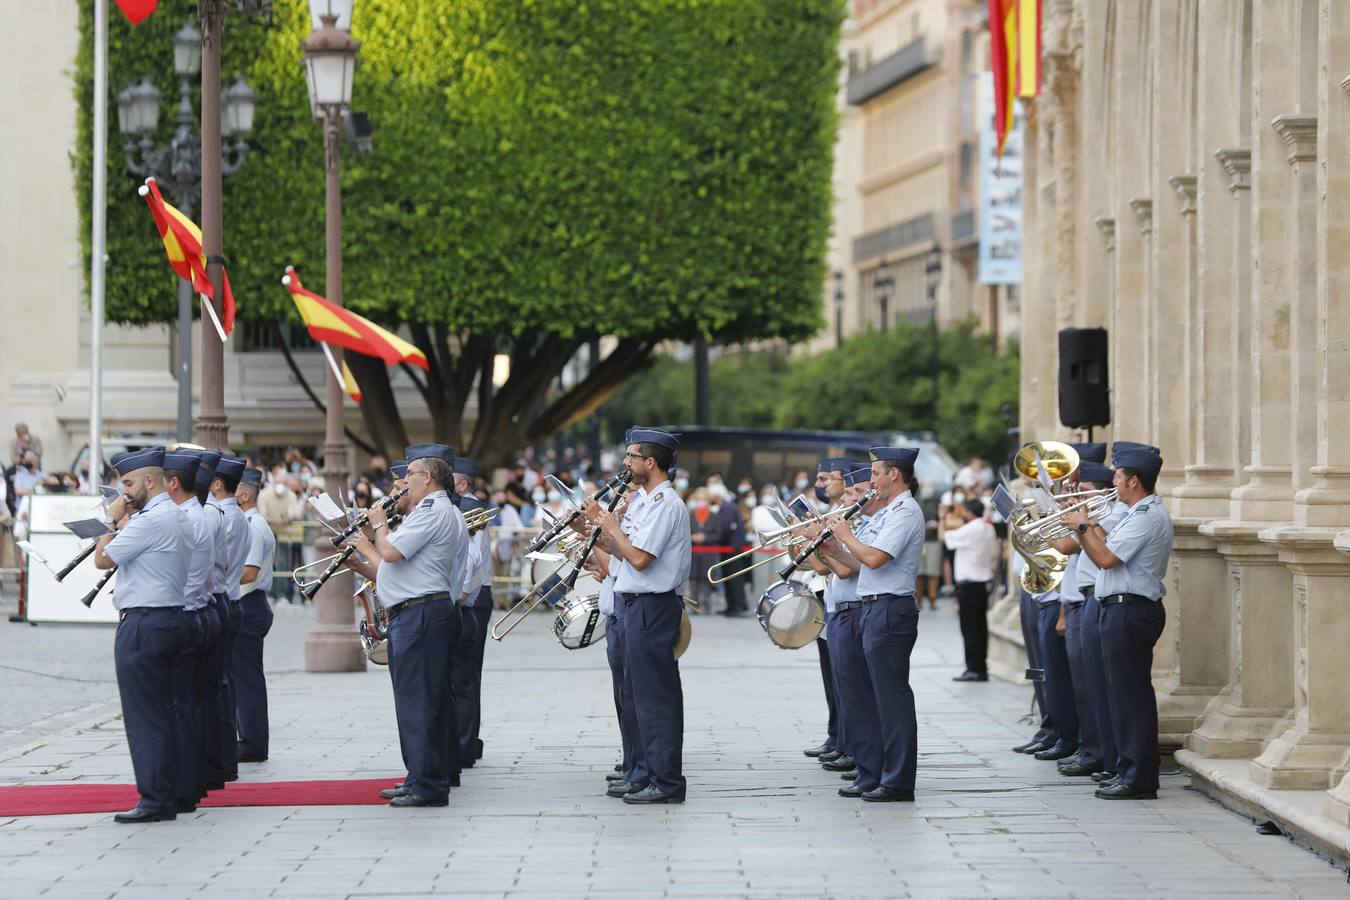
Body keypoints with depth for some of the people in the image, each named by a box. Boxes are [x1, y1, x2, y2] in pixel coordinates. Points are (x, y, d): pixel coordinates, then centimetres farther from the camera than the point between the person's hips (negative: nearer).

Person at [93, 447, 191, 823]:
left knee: (144, 717, -7)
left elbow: (103, 559, -12)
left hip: (143, 624, -10)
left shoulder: (150, 520, -16)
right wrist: (122, 520, 12)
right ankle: (167, 796, 15)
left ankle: (154, 801, -6)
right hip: (170, 619, 10)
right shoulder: (175, 516, 15)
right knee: (161, 714, 12)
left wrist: (112, 519, 0)